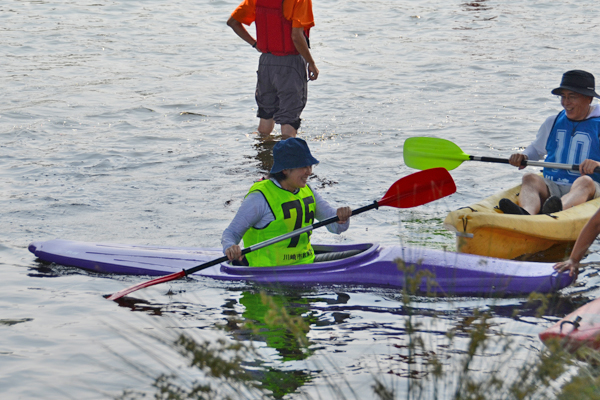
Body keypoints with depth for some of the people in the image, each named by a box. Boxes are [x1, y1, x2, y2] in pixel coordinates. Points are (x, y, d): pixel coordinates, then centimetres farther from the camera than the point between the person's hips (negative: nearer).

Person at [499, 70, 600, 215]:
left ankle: (558, 209, -72)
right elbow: (536, 149, 30)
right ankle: (526, 213, -64)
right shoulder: (553, 123, 18)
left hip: (587, 192, -3)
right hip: (551, 188, 4)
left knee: (585, 181, -37)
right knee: (529, 178, -27)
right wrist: (523, 157, 6)